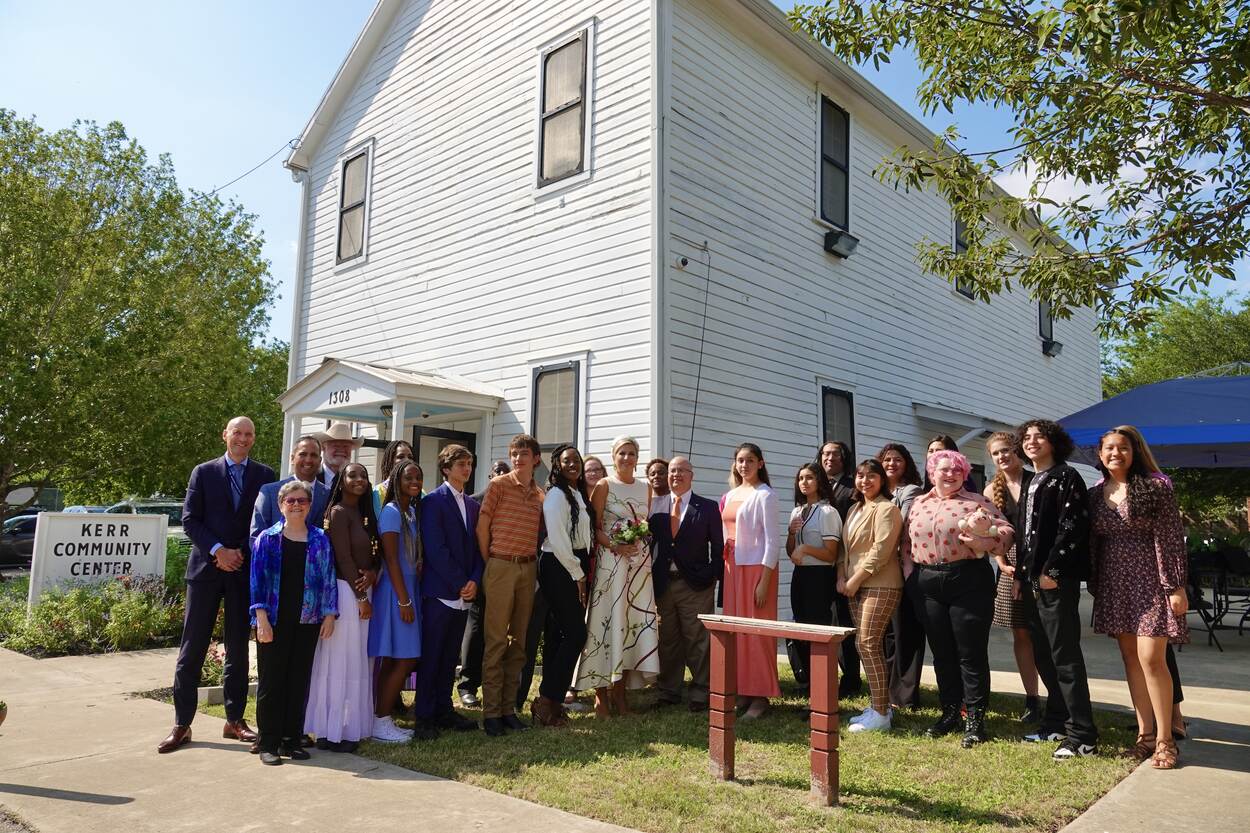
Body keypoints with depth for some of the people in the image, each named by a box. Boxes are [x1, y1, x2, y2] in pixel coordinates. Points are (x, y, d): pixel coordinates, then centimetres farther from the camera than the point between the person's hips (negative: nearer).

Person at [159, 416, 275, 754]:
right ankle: (181, 724, 10)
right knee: (192, 648, 1)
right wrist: (217, 550, -13)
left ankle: (234, 720, 18)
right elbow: (189, 519, -1)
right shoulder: (203, 472, 5)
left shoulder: (264, 475, 6)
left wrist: (243, 553, -8)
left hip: (246, 570, 1)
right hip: (206, 567, -1)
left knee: (238, 648, 8)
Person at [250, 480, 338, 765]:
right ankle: (269, 743, 13)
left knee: (299, 681, 8)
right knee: (271, 681, 3)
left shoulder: (320, 540, 7)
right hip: (274, 621, -2)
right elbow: (257, 579, -3)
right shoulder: (267, 538, 1)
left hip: (307, 622, 2)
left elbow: (328, 579, 7)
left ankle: (291, 739, 20)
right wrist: (261, 616, -11)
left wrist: (329, 615, 1)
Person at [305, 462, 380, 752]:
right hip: (346, 592, -8)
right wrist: (361, 597, -12)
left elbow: (375, 551, 13)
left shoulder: (363, 513, 14)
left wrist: (372, 572, -9)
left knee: (357, 660, 12)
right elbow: (343, 557, -15)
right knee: (340, 661, -2)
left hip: (362, 591, 8)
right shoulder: (338, 512, -10)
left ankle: (351, 725, 20)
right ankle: (333, 732, 6)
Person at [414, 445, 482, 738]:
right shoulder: (433, 501, -6)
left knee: (450, 656, 12)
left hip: (464, 593, 6)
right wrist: (459, 584, -13)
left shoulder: (473, 505, 14)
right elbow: (435, 549, -14)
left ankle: (444, 710, 21)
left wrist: (474, 581, -2)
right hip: (440, 591, -6)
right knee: (431, 655, 1)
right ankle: (424, 716, 9)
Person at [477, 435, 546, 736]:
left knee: (519, 641, 8)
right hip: (501, 567, -5)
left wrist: (533, 560, 6)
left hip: (528, 568, 5)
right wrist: (489, 563, 2)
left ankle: (508, 707, 17)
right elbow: (482, 527, -2)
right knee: (496, 641, -2)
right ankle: (491, 711, 5)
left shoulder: (541, 494, 11)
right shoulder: (498, 485, -3)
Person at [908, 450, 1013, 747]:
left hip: (969, 581, -4)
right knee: (941, 653, 12)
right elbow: (908, 541, 16)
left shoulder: (976, 502, 0)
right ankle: (949, 712, 25)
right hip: (929, 585, 4)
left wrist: (985, 543, -24)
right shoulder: (918, 504, 12)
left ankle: (975, 719, 10)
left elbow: (1005, 530, -6)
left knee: (971, 653, 0)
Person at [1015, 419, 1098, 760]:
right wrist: (1020, 574, 15)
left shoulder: (1066, 477, -6)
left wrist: (1052, 570, -19)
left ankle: (1083, 737, -1)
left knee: (1065, 656, -7)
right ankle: (1056, 722, 24)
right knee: (1043, 655, 13)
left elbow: (1072, 527, -15)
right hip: (1032, 579, 8)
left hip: (1057, 578, -8)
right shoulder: (1031, 483, 19)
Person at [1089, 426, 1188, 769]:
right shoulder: (1096, 494, 9)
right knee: (1130, 658, 9)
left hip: (1150, 580, -5)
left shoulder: (1156, 487, -6)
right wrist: (1094, 587, 11)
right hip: (1115, 583, 5)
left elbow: (1171, 539, -9)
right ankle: (1145, 733, 18)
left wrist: (1176, 586, -13)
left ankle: (1164, 739, 3)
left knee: (1151, 659, -9)